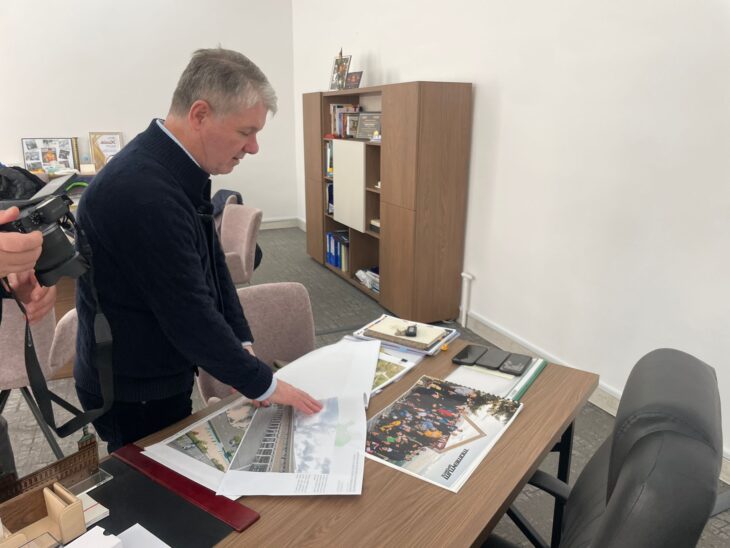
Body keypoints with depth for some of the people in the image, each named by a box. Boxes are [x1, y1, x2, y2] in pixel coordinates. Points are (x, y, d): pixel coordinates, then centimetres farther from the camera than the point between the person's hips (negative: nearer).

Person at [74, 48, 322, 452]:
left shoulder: (175, 169, -1)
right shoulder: (143, 193, -31)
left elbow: (210, 263, 5)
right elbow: (188, 311, -27)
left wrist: (242, 346, 1)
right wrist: (263, 383, -16)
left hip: (162, 373, 9)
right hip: (134, 392, -8)